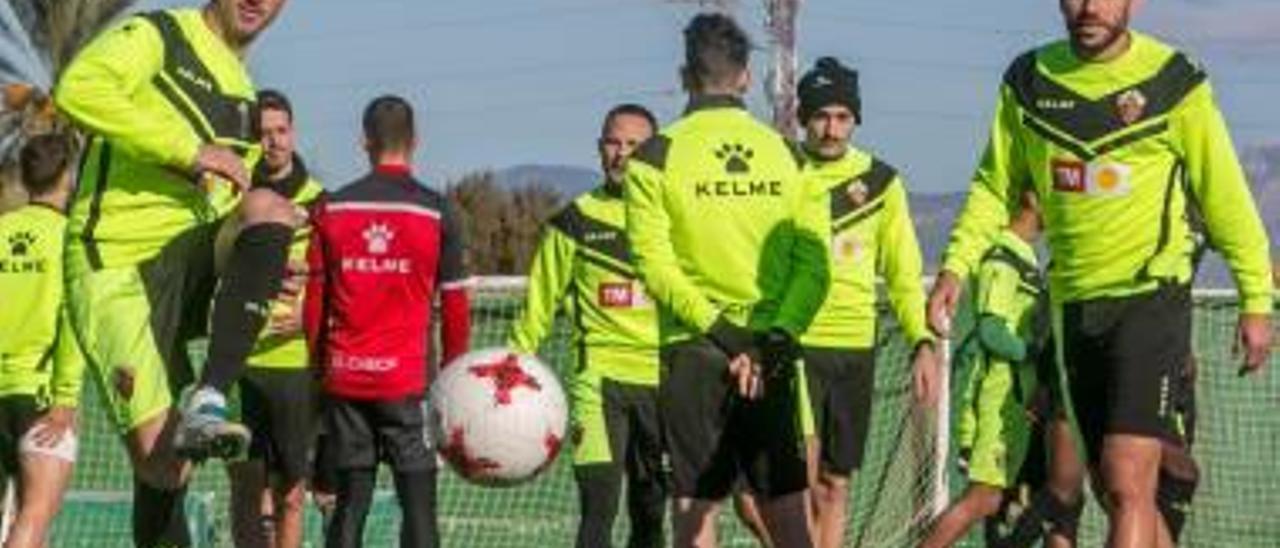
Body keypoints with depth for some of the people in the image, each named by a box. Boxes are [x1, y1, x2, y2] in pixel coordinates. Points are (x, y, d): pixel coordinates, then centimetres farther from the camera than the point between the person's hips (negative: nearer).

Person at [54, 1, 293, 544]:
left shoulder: (243, 95, 21)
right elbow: (78, 88, -22)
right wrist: (189, 150, -23)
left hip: (188, 256, 6)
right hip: (115, 271, -6)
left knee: (268, 207, -27)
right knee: (158, 457, -17)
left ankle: (207, 404, -28)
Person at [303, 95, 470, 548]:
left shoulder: (331, 209, 4)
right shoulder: (435, 212, -3)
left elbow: (315, 301, 7)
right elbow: (454, 304, -1)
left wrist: (318, 367, 17)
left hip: (345, 377, 3)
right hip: (407, 377, -3)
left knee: (349, 504, 8)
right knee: (418, 504, -1)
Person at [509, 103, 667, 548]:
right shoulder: (575, 222, 6)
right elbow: (540, 305, 11)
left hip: (664, 380, 2)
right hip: (600, 376, -2)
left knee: (651, 511, 8)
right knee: (599, 503, -14)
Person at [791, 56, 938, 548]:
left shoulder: (880, 181, 9)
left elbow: (903, 272, 12)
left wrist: (922, 340, -1)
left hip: (856, 347, 3)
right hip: (792, 344, -3)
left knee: (835, 485, 9)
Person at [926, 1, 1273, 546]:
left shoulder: (1173, 81, -5)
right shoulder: (1028, 81, 5)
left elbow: (1225, 195, 0)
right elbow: (994, 185, 15)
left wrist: (1256, 300, 0)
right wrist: (955, 266, 1)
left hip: (1152, 298, -5)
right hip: (1075, 305, 5)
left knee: (1128, 484, -17)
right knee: (1115, 492, 10)